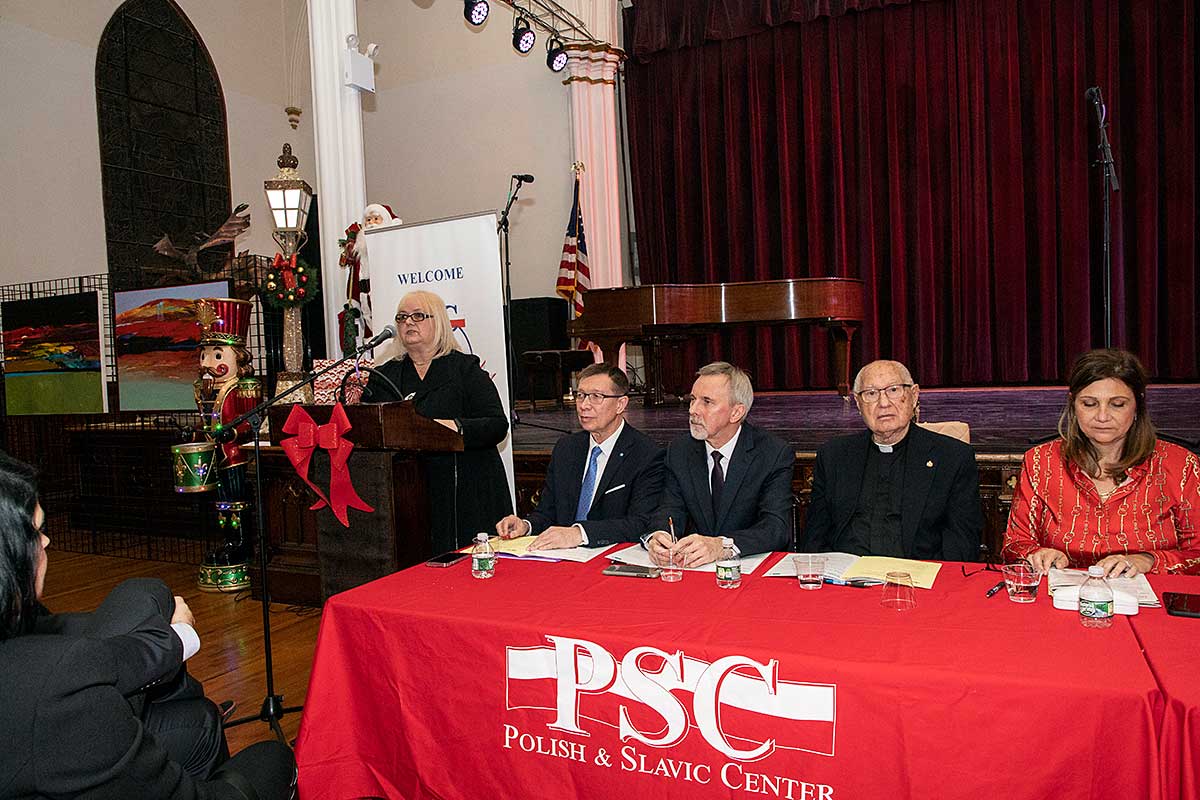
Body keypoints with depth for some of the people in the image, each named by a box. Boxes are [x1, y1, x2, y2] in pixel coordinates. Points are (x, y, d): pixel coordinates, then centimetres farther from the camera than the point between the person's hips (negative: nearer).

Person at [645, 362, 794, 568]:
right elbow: (670, 513, -2)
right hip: (693, 568, 4)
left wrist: (720, 546, -34)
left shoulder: (776, 454, -7)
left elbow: (777, 528, -17)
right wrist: (657, 537, -27)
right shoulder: (678, 452, 5)